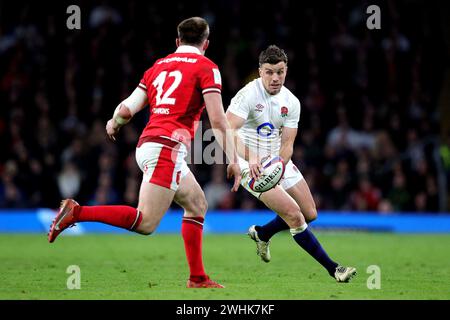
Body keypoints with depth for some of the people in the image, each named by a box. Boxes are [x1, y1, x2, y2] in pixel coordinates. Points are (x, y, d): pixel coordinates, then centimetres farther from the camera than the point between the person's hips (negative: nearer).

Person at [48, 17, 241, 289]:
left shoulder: (158, 66, 19)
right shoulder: (206, 67, 1)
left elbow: (127, 109, 13)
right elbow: (218, 120, -7)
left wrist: (114, 124, 34)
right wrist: (233, 160, -2)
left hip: (147, 144, 8)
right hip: (168, 147, -8)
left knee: (197, 205, 19)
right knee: (146, 223, -14)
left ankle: (197, 278, 16)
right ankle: (77, 212, -20)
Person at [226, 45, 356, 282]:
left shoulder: (291, 102, -1)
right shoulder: (248, 95, -19)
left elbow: (287, 144, -5)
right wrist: (250, 158, -45)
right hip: (252, 166, -7)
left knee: (310, 214, 9)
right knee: (294, 215, -16)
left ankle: (262, 233, 34)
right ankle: (333, 269, -6)